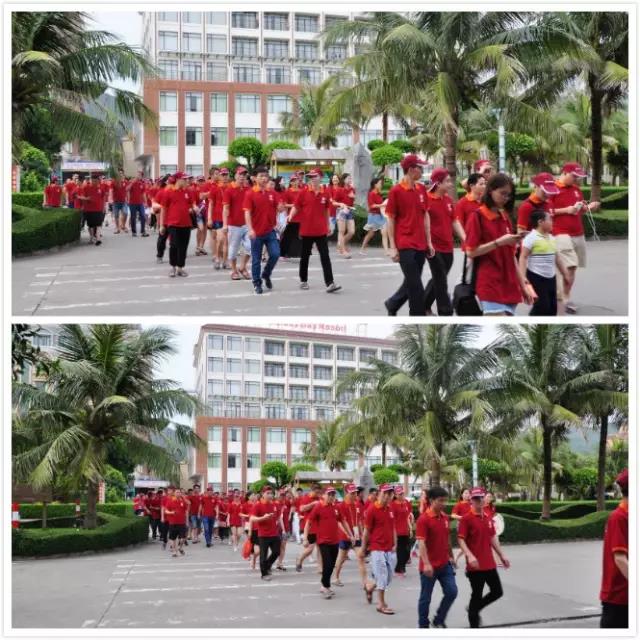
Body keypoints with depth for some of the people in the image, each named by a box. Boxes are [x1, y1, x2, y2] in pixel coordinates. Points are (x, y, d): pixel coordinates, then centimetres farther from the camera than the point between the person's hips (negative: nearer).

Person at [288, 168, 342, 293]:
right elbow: (296, 208, -1)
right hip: (306, 230, -1)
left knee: (325, 257, -5)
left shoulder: (325, 194, 3)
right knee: (305, 256, 10)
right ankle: (303, 281, 26)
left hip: (321, 231, 1)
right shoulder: (303, 193, -4)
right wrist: (290, 218, -20)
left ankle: (330, 283, -9)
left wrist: (328, 226, 20)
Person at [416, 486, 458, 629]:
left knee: (452, 592, 2)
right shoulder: (423, 519, -16)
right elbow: (421, 543, -22)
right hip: (429, 567, -6)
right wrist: (426, 564, -29)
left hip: (445, 564, 7)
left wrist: (451, 556, 21)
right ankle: (423, 626, 19)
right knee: (425, 598, 5)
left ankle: (438, 621, 20)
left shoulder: (445, 517, 6)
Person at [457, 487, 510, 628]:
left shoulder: (488, 518, 10)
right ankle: (474, 627, 13)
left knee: (497, 592, 13)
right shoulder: (466, 519, -12)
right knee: (477, 595, 1)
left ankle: (474, 609, 33)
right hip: (475, 565, -7)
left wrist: (502, 555, 16)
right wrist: (469, 556, -29)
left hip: (490, 564, 7)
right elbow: (460, 540, -17)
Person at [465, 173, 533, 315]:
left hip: (509, 286, 7)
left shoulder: (505, 218, 16)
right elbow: (471, 251, -10)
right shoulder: (477, 217, -5)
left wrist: (522, 284, 16)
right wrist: (498, 242, -18)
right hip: (490, 286, -7)